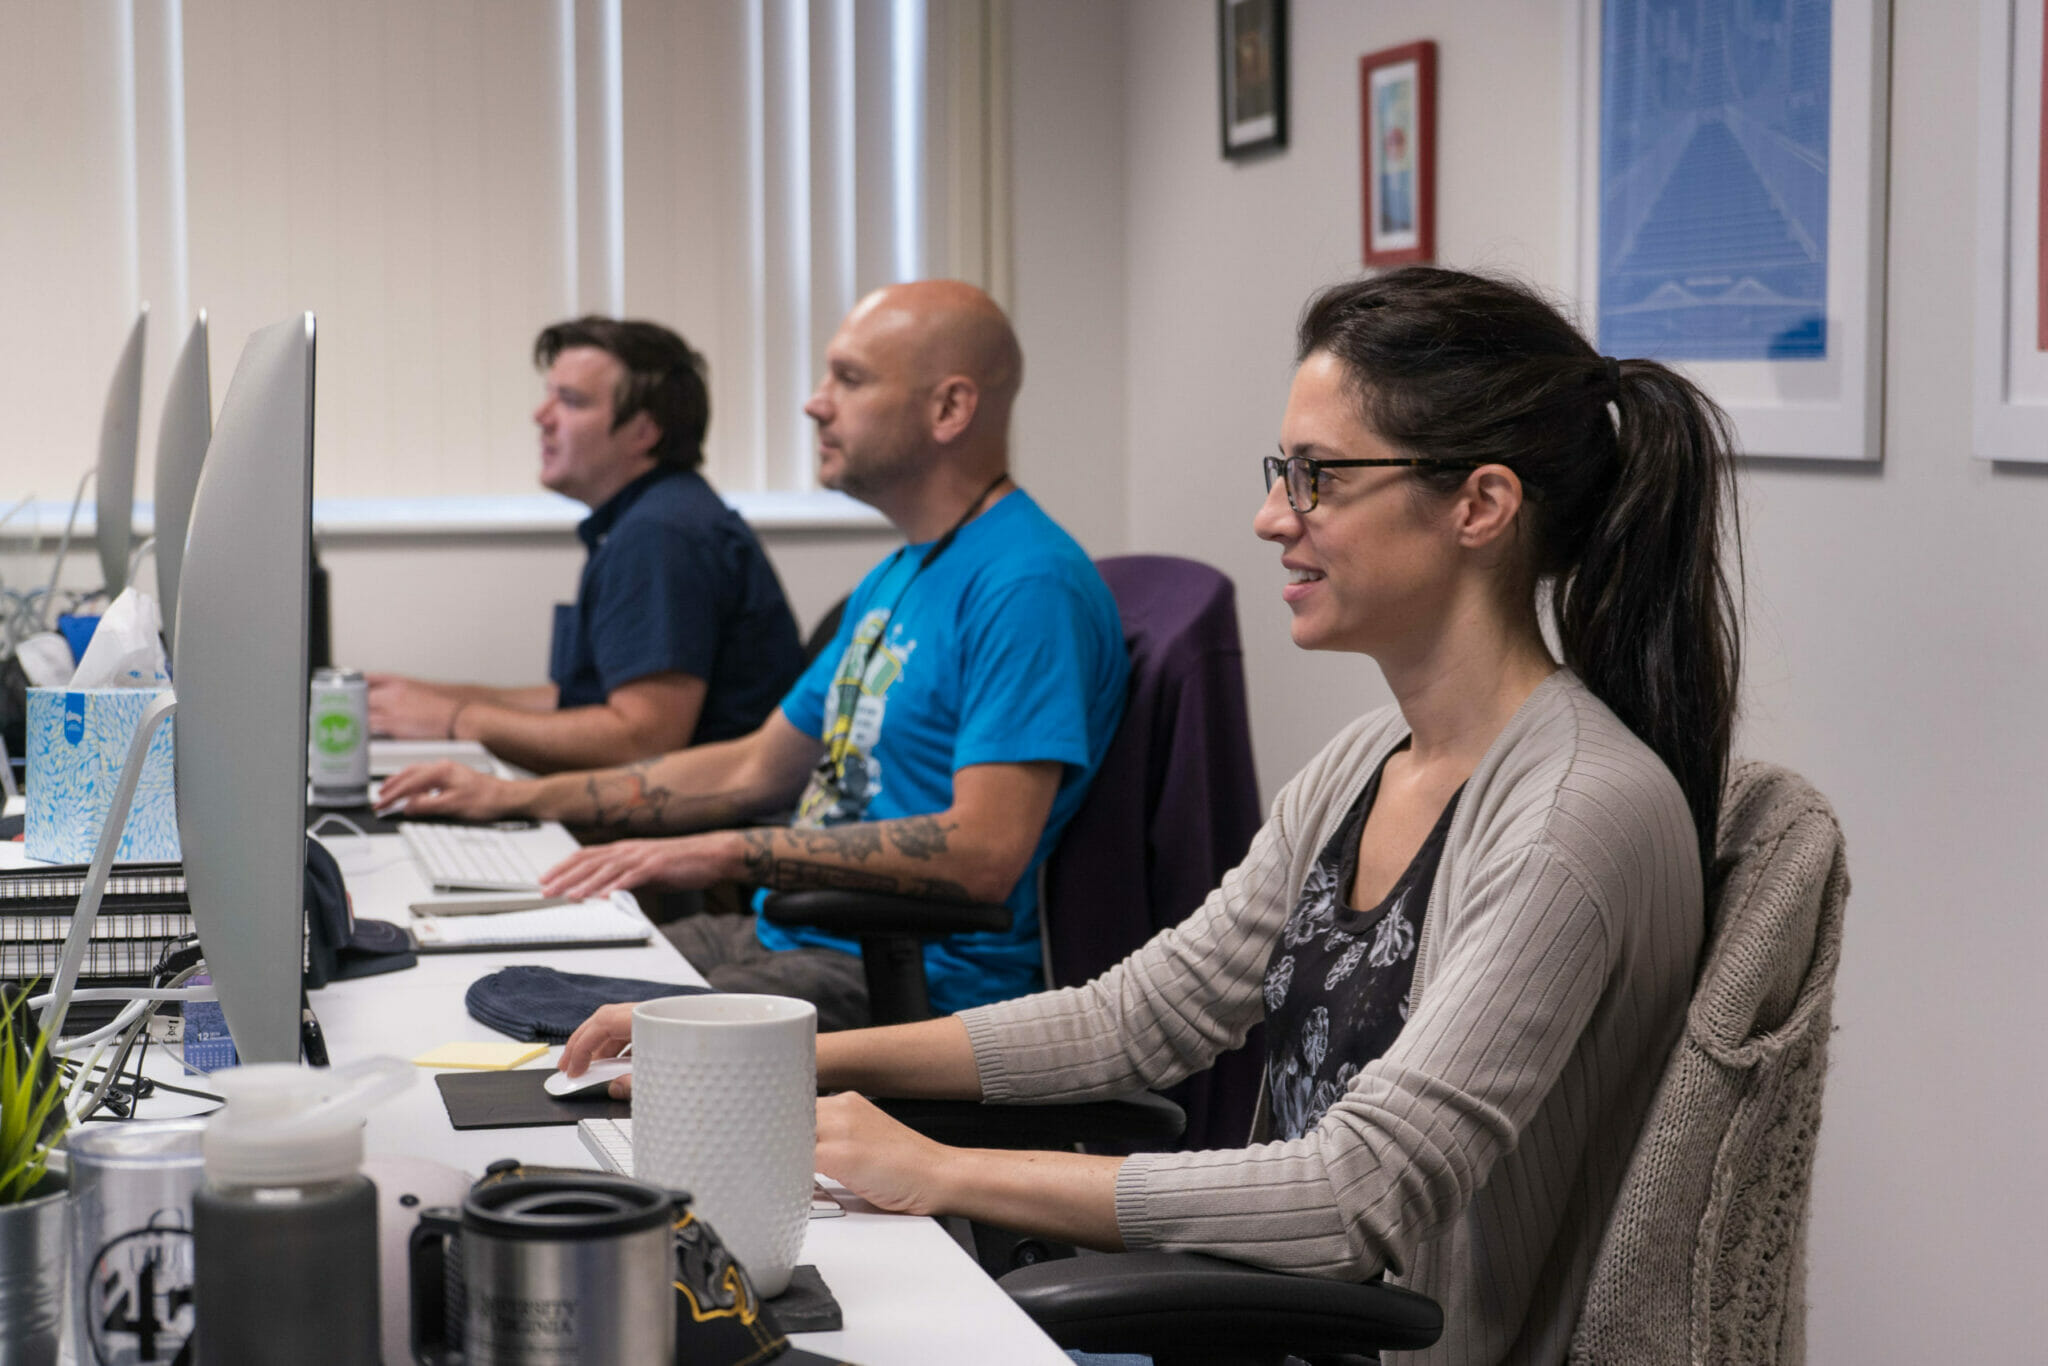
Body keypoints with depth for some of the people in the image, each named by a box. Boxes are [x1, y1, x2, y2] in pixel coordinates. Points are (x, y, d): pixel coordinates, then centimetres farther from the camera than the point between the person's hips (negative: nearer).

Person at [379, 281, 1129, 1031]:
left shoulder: (1027, 583, -16)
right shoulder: (896, 579, 19)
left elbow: (984, 853, -25)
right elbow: (758, 769, 26)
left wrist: (726, 853, -25)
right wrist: (518, 797, 21)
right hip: (788, 937, 10)